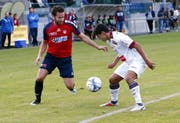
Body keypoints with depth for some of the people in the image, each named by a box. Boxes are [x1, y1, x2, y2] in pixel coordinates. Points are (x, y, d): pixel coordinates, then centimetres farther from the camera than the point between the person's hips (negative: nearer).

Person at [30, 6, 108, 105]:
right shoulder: (47, 28, -7)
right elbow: (44, 43, 10)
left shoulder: (69, 25, -12)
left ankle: (72, 87, 34)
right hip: (51, 56, 1)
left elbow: (83, 37, -4)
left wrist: (98, 47, -6)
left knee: (70, 86, -6)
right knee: (39, 78, -15)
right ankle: (38, 99, 12)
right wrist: (39, 55, -3)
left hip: (65, 58, -1)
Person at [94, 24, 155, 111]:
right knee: (112, 79, 14)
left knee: (129, 78, -34)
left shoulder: (119, 37, -22)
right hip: (127, 62, 10)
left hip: (137, 60, -10)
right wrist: (114, 63, 24)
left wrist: (147, 60, -23)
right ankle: (113, 102, 38)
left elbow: (136, 45, -23)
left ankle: (139, 105, -34)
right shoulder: (109, 41, 9)